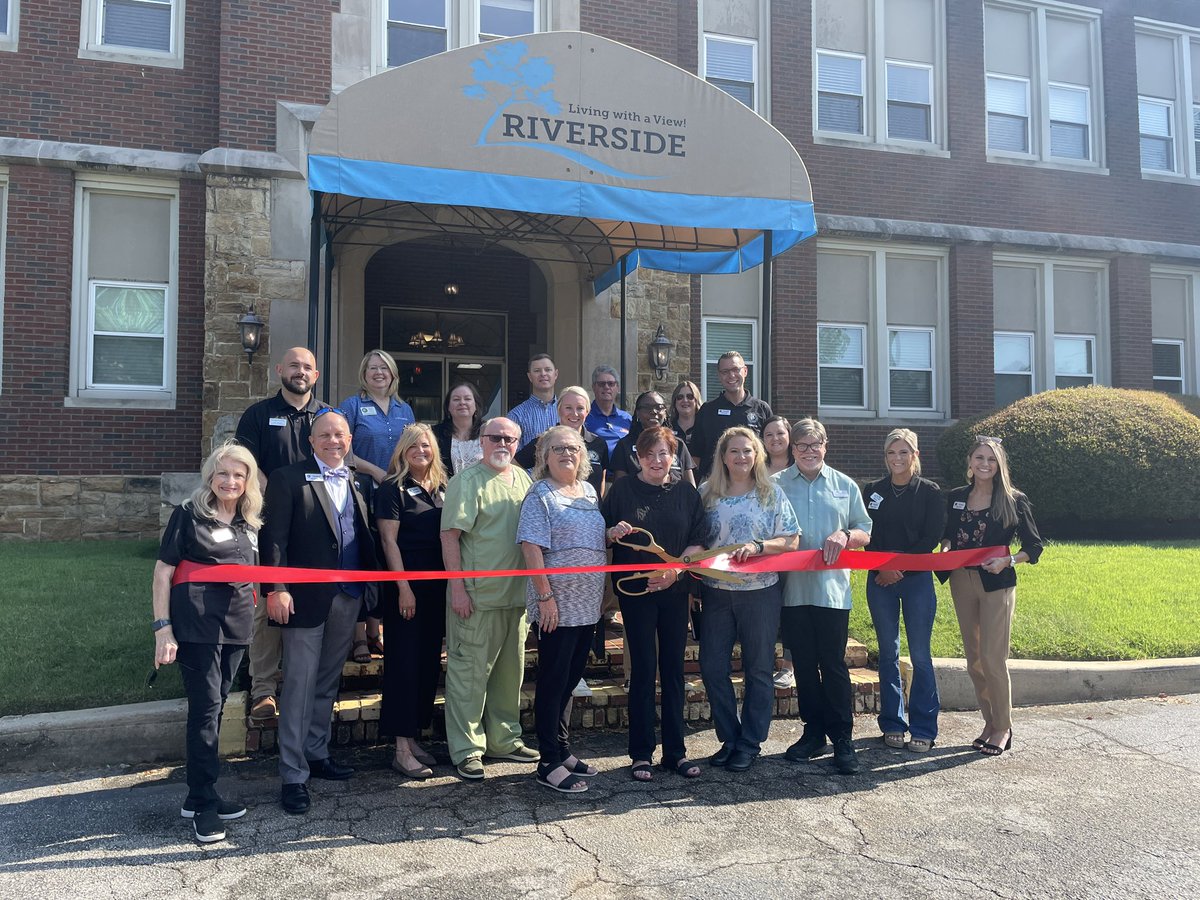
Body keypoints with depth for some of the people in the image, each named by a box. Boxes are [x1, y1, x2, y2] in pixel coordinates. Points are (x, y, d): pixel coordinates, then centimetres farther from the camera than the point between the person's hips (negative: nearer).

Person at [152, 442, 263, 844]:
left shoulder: (250, 524, 11)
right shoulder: (189, 515, -3)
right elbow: (163, 573, -5)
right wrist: (163, 628, -10)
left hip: (236, 627, 5)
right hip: (196, 625, -5)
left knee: (214, 707, 11)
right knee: (206, 707, -5)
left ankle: (200, 795, 23)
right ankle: (204, 805, 5)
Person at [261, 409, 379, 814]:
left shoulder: (358, 482, 13)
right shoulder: (288, 478, -2)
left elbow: (366, 536, 12)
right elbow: (275, 536, -8)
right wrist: (276, 588, -15)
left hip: (348, 596, 5)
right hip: (306, 595, -5)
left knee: (328, 682, 15)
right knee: (300, 685, -1)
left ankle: (317, 754, 30)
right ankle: (293, 774, 8)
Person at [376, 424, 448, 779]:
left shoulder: (442, 489, 11)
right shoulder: (393, 489, -4)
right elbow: (388, 539, -9)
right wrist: (403, 588, -14)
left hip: (438, 587, 6)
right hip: (407, 587, -6)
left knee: (429, 662, 9)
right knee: (404, 662, -3)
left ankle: (414, 738, 21)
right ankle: (402, 749, 3)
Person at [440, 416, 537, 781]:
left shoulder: (524, 479, 11)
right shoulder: (467, 481, -8)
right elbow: (450, 535, -12)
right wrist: (457, 588, -17)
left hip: (517, 594, 7)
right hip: (476, 596, -7)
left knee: (510, 672, 16)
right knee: (469, 673, 1)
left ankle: (503, 740, 31)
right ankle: (466, 750, 14)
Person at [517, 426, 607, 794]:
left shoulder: (589, 491, 13)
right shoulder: (540, 495, -8)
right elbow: (531, 547, -15)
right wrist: (544, 595, -20)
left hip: (588, 602, 7)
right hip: (557, 605, -7)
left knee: (571, 679, 16)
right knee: (553, 681, 0)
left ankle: (564, 750, 28)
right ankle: (549, 763, 9)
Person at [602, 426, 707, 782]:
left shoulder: (686, 492, 5)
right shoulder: (623, 489, -1)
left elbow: (697, 542, 3)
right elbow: (602, 536, 2)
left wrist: (674, 569, -13)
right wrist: (614, 532, -21)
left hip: (675, 589, 3)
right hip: (636, 589, -2)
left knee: (673, 667, 8)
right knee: (644, 668, -1)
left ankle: (675, 751, 19)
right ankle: (641, 753, 10)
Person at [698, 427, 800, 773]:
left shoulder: (772, 493, 0)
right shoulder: (707, 493, 5)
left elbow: (791, 541, -2)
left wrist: (758, 546, -17)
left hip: (760, 591, -2)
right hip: (716, 591, 2)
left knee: (758, 669, 7)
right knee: (712, 667, 4)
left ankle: (750, 743, 20)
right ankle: (729, 738, 21)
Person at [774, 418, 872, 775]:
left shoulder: (845, 486, 9)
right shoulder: (776, 485, 4)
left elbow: (864, 534, 12)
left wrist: (844, 536, -9)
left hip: (832, 588, 0)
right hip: (793, 589, 1)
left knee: (834, 664, 0)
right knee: (804, 665, 10)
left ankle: (842, 739, 11)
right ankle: (814, 732, 23)